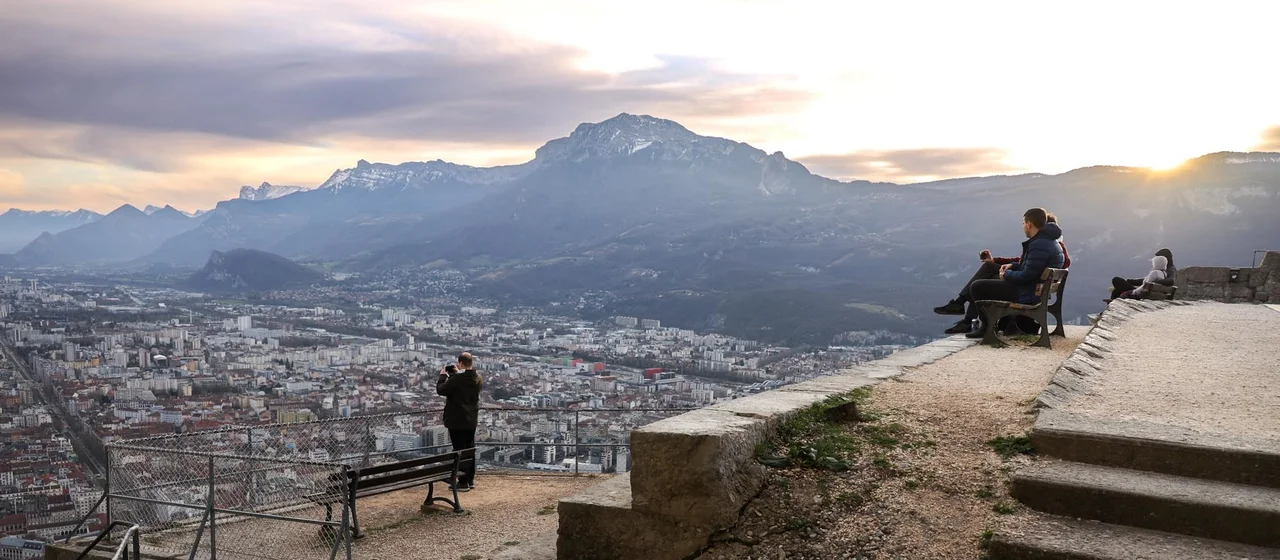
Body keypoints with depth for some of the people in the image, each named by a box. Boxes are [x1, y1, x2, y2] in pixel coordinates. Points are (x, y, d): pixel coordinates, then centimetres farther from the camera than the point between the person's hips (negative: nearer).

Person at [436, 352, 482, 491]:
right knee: (470, 450, 16)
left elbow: (440, 390, -12)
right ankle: (470, 479, 23)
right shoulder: (478, 379, 0)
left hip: (457, 421, -7)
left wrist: (443, 375, 1)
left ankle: (463, 482, 2)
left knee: (459, 451, 0)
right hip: (472, 421, 7)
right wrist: (456, 373, 15)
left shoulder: (456, 379, -23)